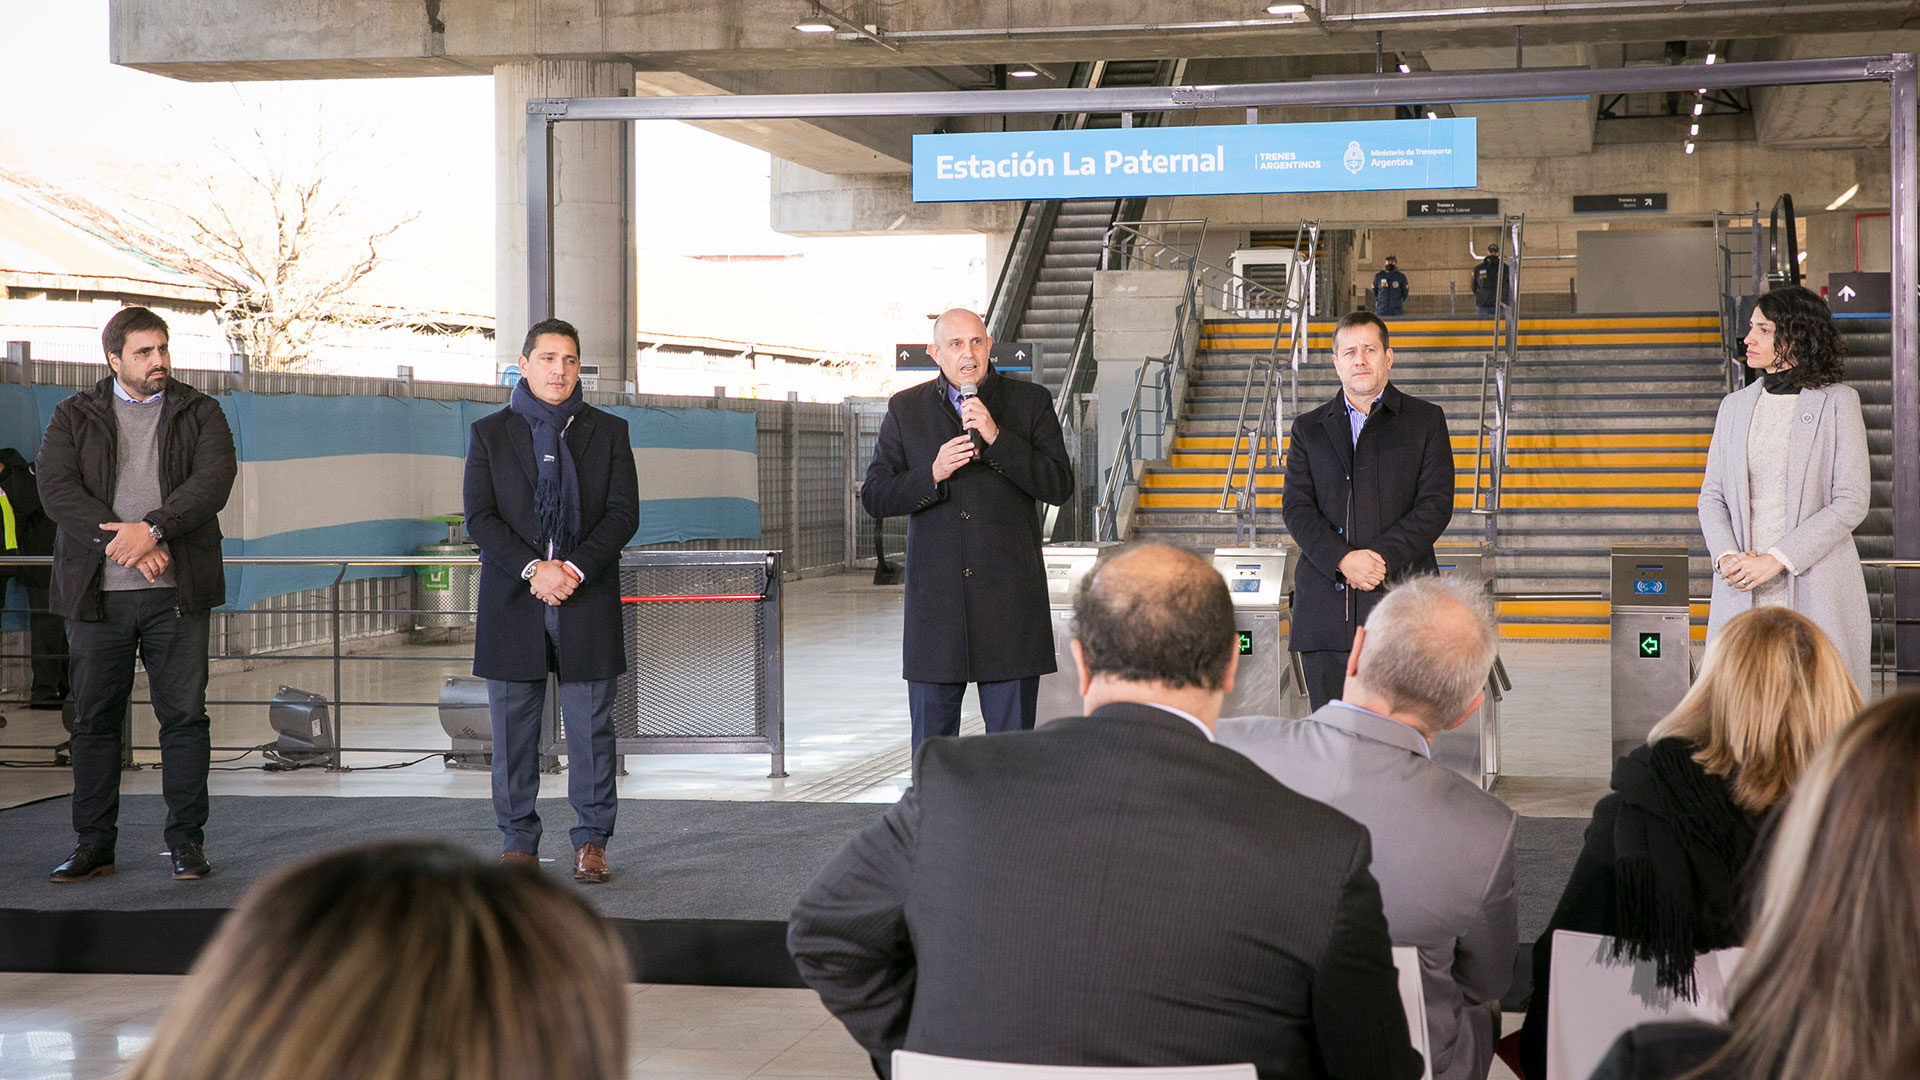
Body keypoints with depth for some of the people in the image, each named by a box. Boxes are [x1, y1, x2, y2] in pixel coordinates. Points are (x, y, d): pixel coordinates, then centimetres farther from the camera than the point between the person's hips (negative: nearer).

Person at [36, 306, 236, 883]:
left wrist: (152, 530, -19)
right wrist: (120, 543, -17)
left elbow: (214, 479, -6)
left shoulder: (199, 413, 10)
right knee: (94, 720, 5)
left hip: (177, 593, 0)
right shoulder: (74, 417, 9)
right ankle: (94, 845, 14)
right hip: (97, 592, 1)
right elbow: (57, 489, -5)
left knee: (184, 716, 0)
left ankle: (187, 841, 9)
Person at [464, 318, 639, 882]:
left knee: (591, 726, 1)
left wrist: (575, 569, -14)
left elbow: (624, 513, 0)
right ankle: (519, 843, 13)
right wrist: (533, 569, -15)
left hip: (588, 602, 0)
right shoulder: (489, 434, 7)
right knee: (513, 729, 4)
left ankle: (591, 841, 10)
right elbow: (480, 518, -2)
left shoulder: (608, 432, 8)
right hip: (512, 603, 0)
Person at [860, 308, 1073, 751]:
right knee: (931, 739, 5)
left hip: (1009, 598, -1)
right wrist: (932, 474, -12)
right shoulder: (906, 409, 9)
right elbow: (874, 497, 5)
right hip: (936, 598, 1)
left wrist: (996, 438, -14)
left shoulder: (1030, 402, 5)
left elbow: (1060, 486, -5)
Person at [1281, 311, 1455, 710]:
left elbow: (1436, 504, 0)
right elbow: (1295, 506, 5)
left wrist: (1381, 557, -12)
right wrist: (1342, 560, -12)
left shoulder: (1425, 420, 10)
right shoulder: (1309, 428, 16)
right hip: (1326, 607, 2)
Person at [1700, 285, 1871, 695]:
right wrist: (1726, 556, -7)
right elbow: (1712, 495, 13)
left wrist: (1776, 559, -13)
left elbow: (1851, 501, -6)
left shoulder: (1837, 402, 0)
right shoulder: (1735, 406, 14)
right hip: (1741, 592, 4)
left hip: (1815, 589, -4)